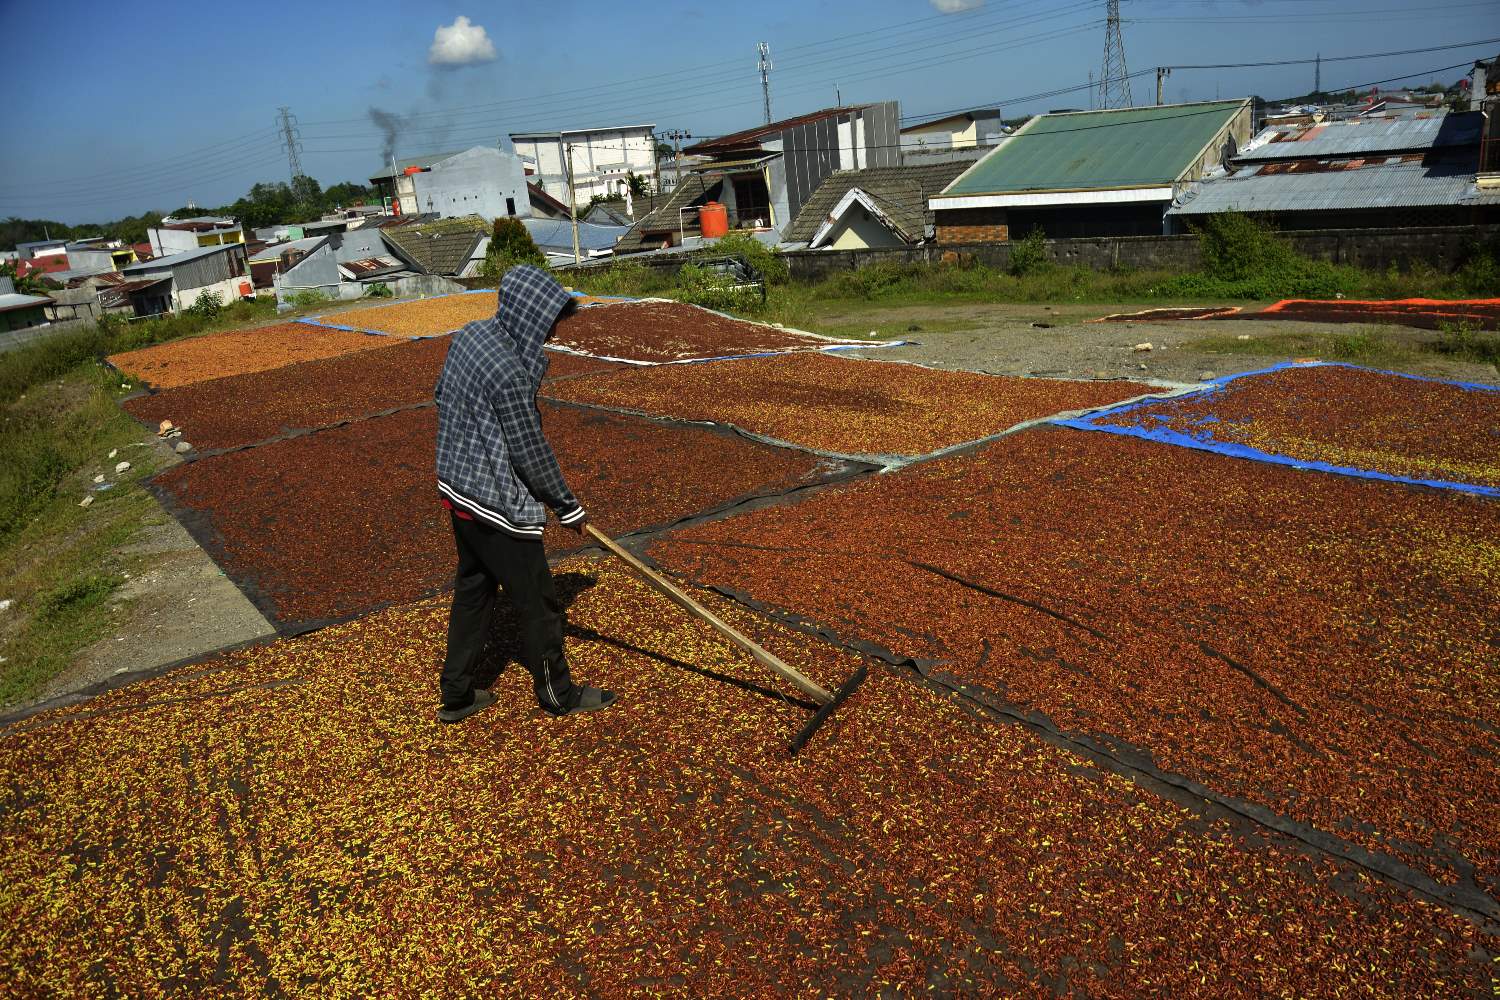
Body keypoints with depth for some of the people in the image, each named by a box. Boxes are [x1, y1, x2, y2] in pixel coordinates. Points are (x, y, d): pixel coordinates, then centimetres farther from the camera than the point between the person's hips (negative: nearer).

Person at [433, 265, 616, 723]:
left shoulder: (470, 334, 0)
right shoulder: (509, 371, -27)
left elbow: (442, 396, 15)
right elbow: (531, 452, -20)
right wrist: (568, 507, -7)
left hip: (456, 485, 9)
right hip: (497, 504, -9)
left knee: (472, 588, 21)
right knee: (536, 599, 8)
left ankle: (456, 694, 33)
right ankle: (558, 692, 26)